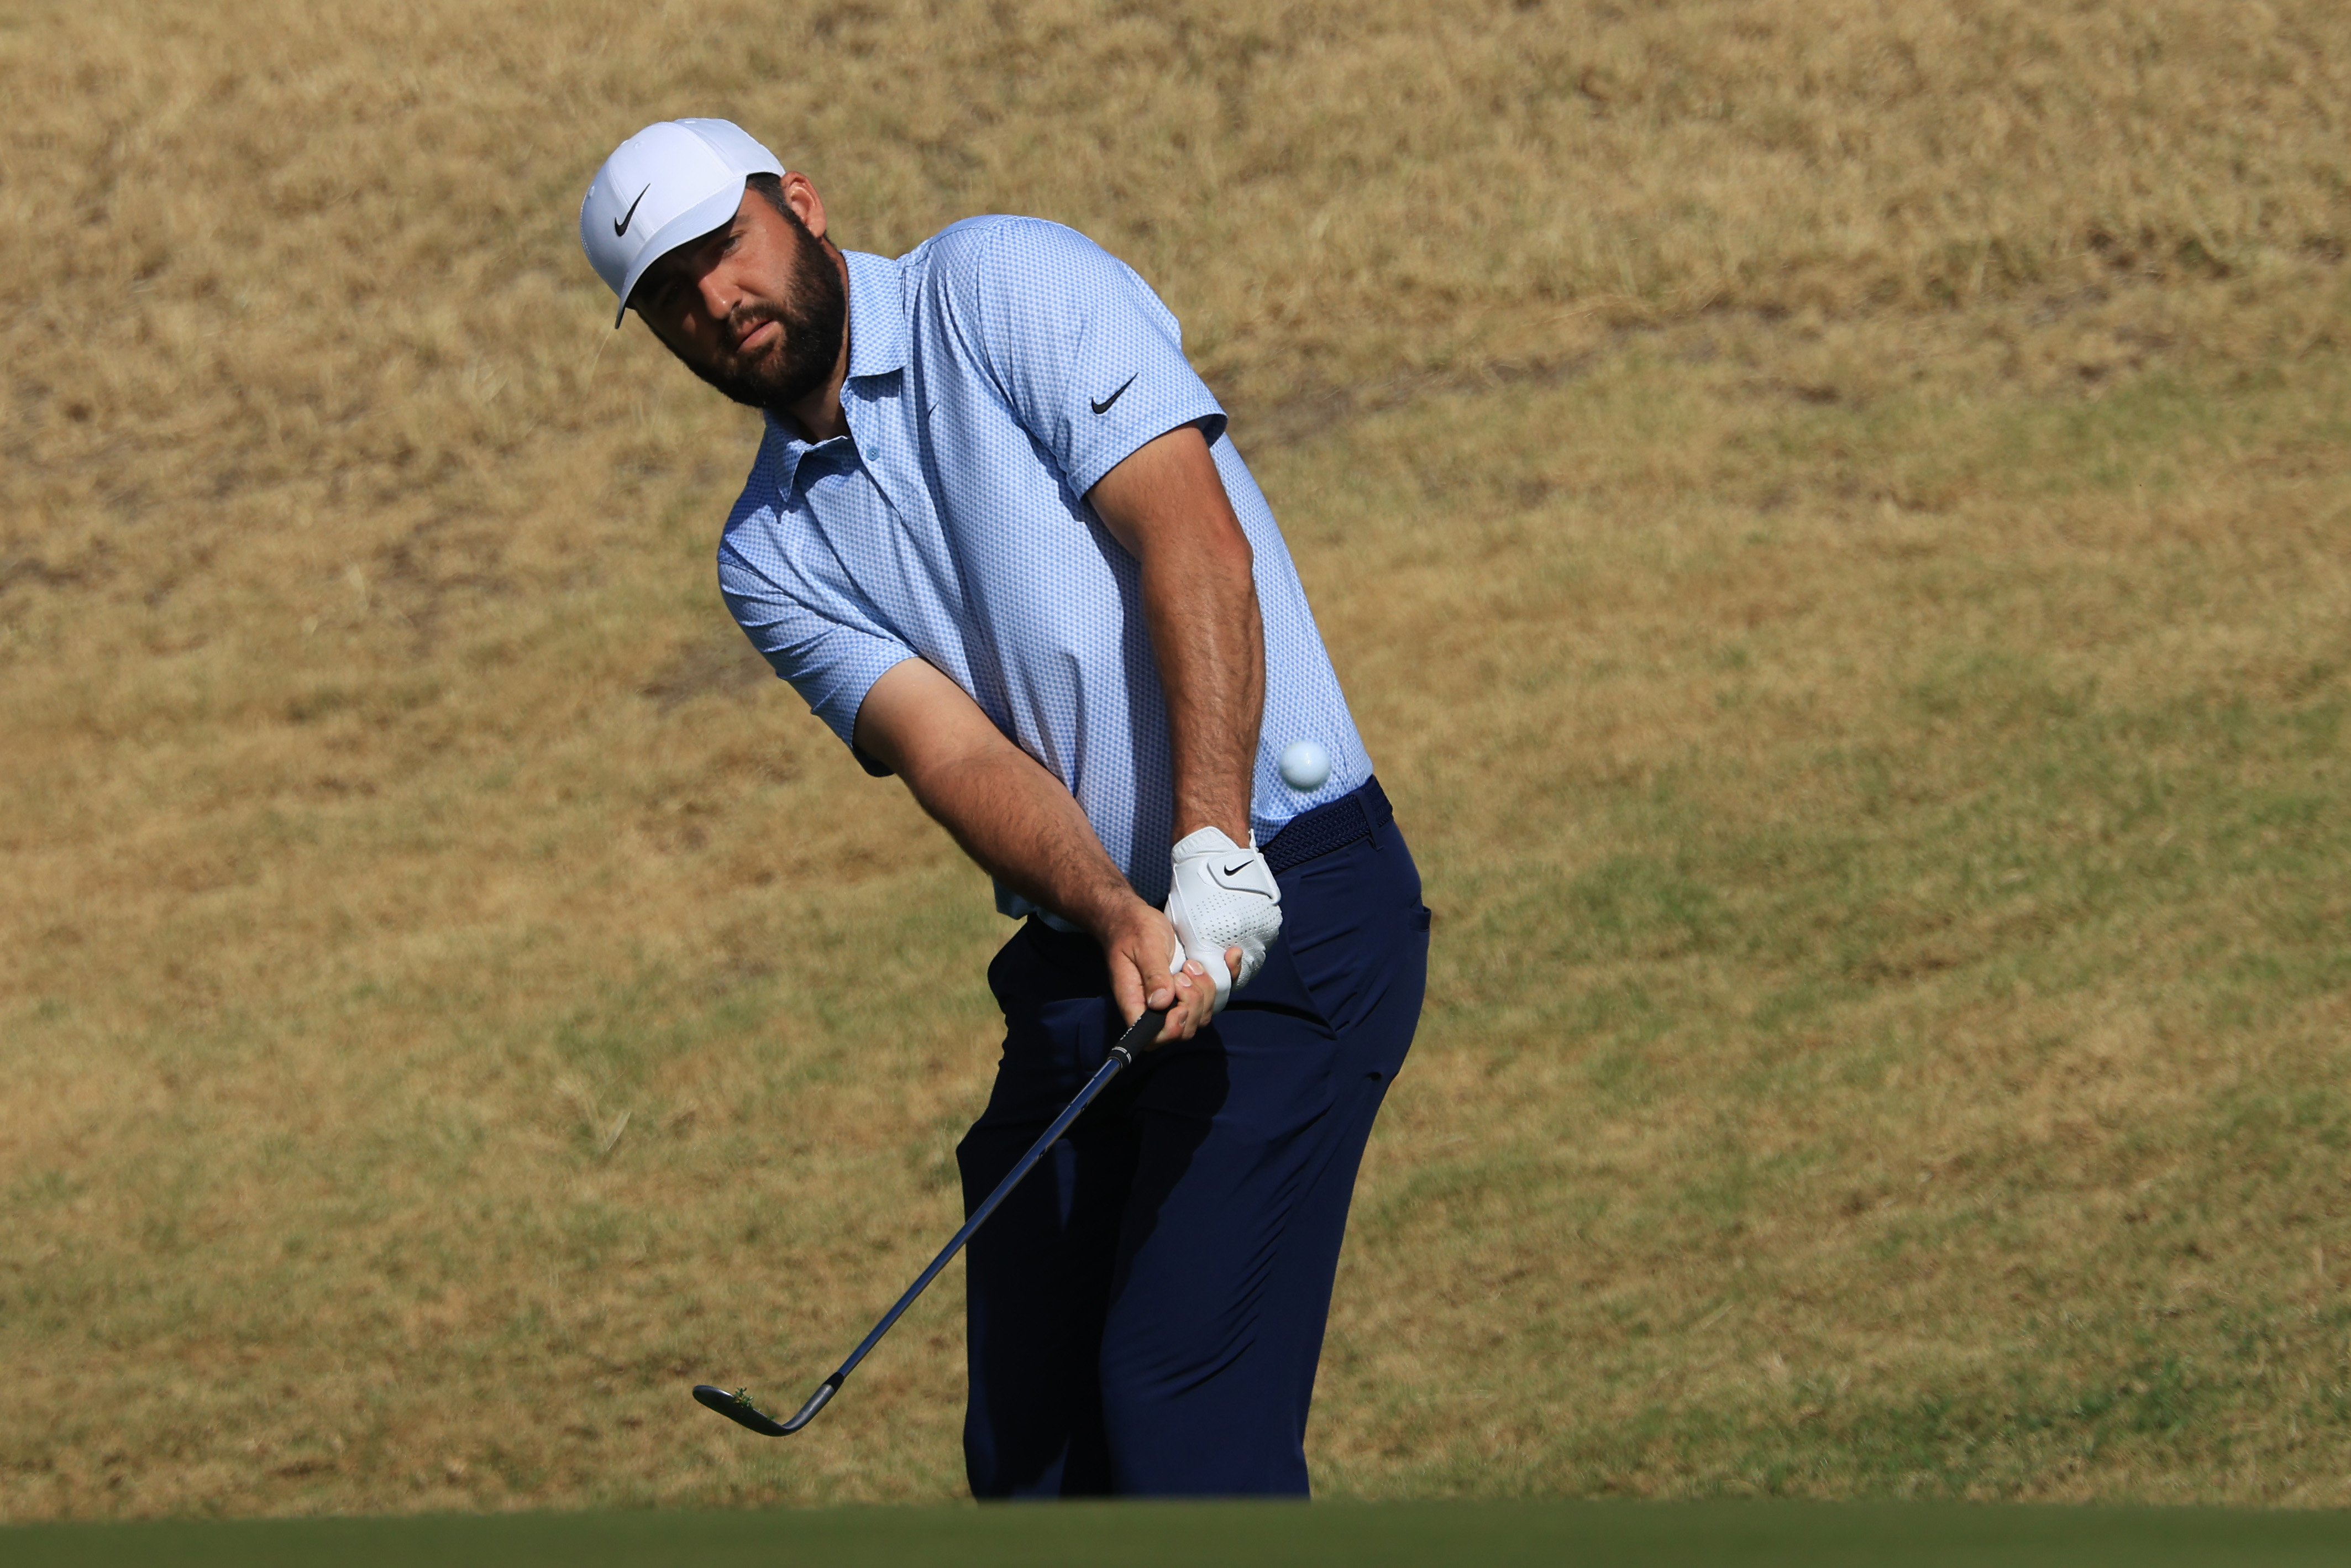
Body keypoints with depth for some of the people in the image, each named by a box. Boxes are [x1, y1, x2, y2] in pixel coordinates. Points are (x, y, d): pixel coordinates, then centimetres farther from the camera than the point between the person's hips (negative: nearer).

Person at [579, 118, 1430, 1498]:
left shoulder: (1003, 287, -5)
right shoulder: (774, 554, 11)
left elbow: (1196, 545, -16)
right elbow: (954, 750, -6)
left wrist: (1212, 856, -27)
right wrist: (1118, 917, -26)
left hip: (1285, 910, -7)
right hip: (1079, 965, 7)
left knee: (1182, 1410, -16)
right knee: (1029, 1446, 5)